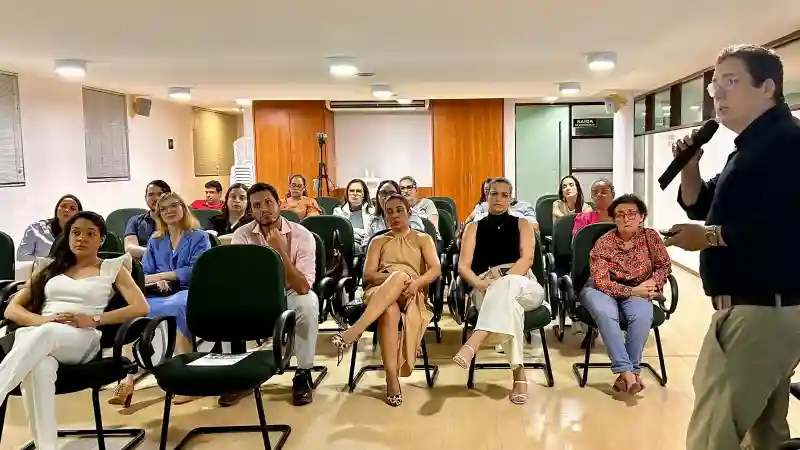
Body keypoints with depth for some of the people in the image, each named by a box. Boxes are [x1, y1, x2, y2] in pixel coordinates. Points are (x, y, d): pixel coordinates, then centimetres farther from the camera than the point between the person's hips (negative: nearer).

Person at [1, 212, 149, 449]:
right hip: (37, 335, 2)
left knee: (47, 334, -39)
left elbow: (141, 307, 1)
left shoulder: (112, 268, 15)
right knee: (38, 366, -37)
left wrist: (93, 319, -11)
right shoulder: (50, 268, 25)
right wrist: (42, 319, -5)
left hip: (82, 341, -2)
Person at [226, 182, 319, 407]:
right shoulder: (242, 235, -10)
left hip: (291, 295, -2)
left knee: (308, 304, -35)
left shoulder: (302, 235, -17)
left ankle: (303, 374, -18)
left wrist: (281, 251, -35)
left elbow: (303, 287, -27)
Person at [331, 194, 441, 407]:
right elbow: (367, 275, 7)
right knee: (389, 310, -39)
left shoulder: (423, 239, 19)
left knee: (400, 276, -40)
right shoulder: (378, 241, 23)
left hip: (411, 295, -1)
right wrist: (390, 276, -14)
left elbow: (436, 270, 1)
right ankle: (392, 379, -43)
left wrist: (415, 283, -20)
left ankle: (354, 330, -51)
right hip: (380, 291, 1)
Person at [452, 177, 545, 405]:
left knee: (506, 288, -39)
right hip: (486, 290, 0)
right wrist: (480, 284, -20)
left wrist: (502, 282, -22)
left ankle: (472, 343, -52)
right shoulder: (474, 227, 17)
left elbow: (527, 259, -3)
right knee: (508, 302, -38)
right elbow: (463, 267, 4)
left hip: (523, 287, 0)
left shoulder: (522, 224, 17)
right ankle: (518, 373, -39)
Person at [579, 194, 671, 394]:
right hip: (603, 290, -2)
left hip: (637, 291, 2)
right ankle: (627, 372, -36)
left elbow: (664, 265, 9)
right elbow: (602, 282, -16)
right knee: (605, 314, -36)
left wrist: (653, 283, -11)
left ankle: (630, 370, -25)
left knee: (643, 314, -33)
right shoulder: (603, 243, -13)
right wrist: (632, 291, -23)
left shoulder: (650, 236, -4)